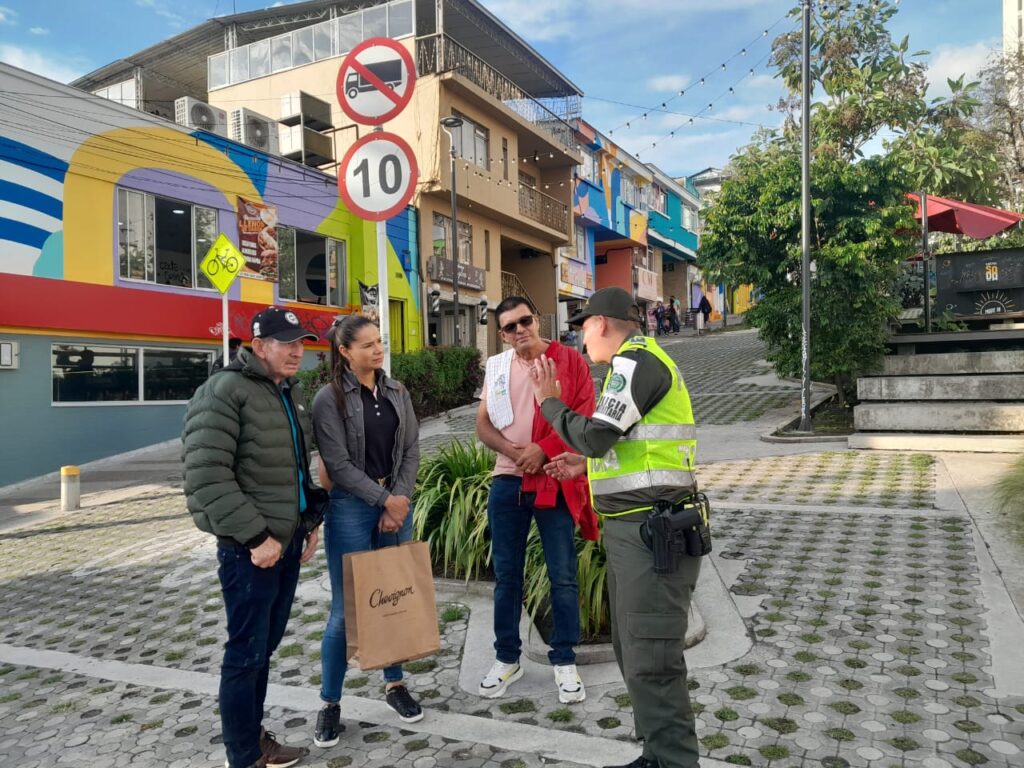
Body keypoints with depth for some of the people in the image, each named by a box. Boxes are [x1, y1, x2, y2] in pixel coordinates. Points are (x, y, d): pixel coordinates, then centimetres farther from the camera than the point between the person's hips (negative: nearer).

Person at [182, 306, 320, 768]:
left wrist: (310, 521, 13)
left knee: (266, 645, 18)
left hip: (288, 539, 8)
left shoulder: (292, 393, 12)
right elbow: (205, 475, -22)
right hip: (250, 547, -8)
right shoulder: (223, 392, -15)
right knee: (247, 652, 4)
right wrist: (254, 536, -22)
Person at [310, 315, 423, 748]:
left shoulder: (397, 392, 6)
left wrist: (401, 499, -7)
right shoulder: (329, 398, -9)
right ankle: (330, 704, 18)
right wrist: (384, 499, -12)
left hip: (397, 504, 5)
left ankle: (395, 684, 30)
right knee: (347, 609, 1)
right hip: (351, 508, -4)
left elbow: (411, 449, 5)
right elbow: (338, 464, -13)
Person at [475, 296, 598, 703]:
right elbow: (483, 423, 9)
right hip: (507, 481, 4)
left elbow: (583, 417, -9)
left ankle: (564, 661, 19)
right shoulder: (496, 367, 9)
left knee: (563, 577, 3)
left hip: (554, 482, -3)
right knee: (506, 574, 11)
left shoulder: (569, 360, -3)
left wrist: (543, 449, -16)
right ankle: (507, 658, 26)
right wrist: (510, 449, -9)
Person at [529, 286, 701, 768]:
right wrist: (588, 466, 19)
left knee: (651, 661, -6)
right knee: (632, 650, 16)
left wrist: (549, 402, -3)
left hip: (650, 531, -11)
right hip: (633, 527, 11)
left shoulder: (636, 362, -12)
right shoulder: (640, 364, 19)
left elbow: (594, 436, -18)